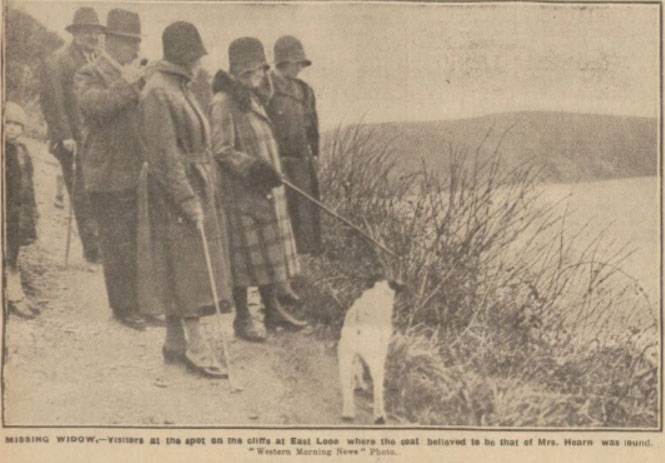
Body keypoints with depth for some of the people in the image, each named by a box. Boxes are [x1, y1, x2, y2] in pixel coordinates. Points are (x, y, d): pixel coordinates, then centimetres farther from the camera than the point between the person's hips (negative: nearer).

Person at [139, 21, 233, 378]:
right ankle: (195, 345, 0)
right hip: (175, 192, -10)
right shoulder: (157, 93, -17)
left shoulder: (179, 87, 14)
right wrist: (187, 198, -22)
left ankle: (174, 342, 21)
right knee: (189, 268, -6)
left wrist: (208, 184, 17)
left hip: (195, 187, 10)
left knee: (181, 272, 13)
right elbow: (164, 155, -21)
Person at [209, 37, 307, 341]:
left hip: (266, 192, 9)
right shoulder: (223, 103, -15)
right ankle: (242, 318, 11)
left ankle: (272, 310, 26)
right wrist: (252, 166, -28)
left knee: (271, 252, 14)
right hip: (240, 194, -9)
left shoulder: (253, 99, 14)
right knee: (245, 256, 0)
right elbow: (221, 151, -20)